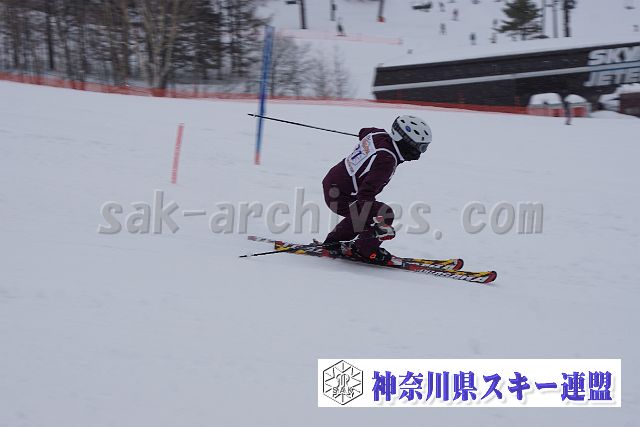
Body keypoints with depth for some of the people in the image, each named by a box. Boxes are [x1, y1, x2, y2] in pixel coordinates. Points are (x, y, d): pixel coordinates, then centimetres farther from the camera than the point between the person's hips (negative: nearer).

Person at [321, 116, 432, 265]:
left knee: (363, 215, 27)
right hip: (339, 199, -10)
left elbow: (363, 132, 23)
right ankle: (366, 251, 5)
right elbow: (367, 192, -38)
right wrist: (377, 224, -45)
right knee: (384, 214, -12)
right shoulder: (386, 161, -29)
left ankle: (332, 242, 39)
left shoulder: (379, 135, -3)